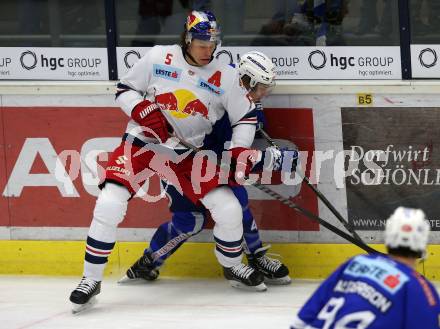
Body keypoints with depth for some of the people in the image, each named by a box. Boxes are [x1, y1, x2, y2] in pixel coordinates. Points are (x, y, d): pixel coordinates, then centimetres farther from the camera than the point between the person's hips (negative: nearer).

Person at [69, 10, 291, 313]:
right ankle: (91, 281, -8)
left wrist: (239, 153, -8)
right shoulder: (158, 58, -8)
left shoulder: (226, 77, -4)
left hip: (188, 154, 2)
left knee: (229, 209, -7)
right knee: (109, 206, -21)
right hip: (142, 143, -2)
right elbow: (125, 89, 0)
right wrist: (145, 112, -17)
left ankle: (232, 265, 25)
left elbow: (246, 116, 4)